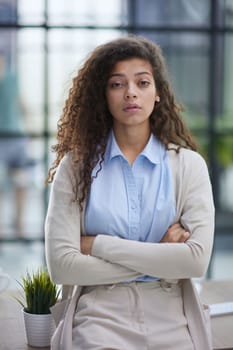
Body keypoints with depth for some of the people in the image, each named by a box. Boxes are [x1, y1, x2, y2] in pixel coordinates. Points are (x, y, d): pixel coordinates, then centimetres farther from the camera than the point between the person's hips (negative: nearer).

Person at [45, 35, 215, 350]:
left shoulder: (188, 164, 3)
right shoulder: (76, 166, 2)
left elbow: (198, 260, -9)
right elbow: (61, 264, -7)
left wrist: (98, 244, -9)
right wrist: (159, 258, -8)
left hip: (171, 320, 1)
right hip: (99, 315, -1)